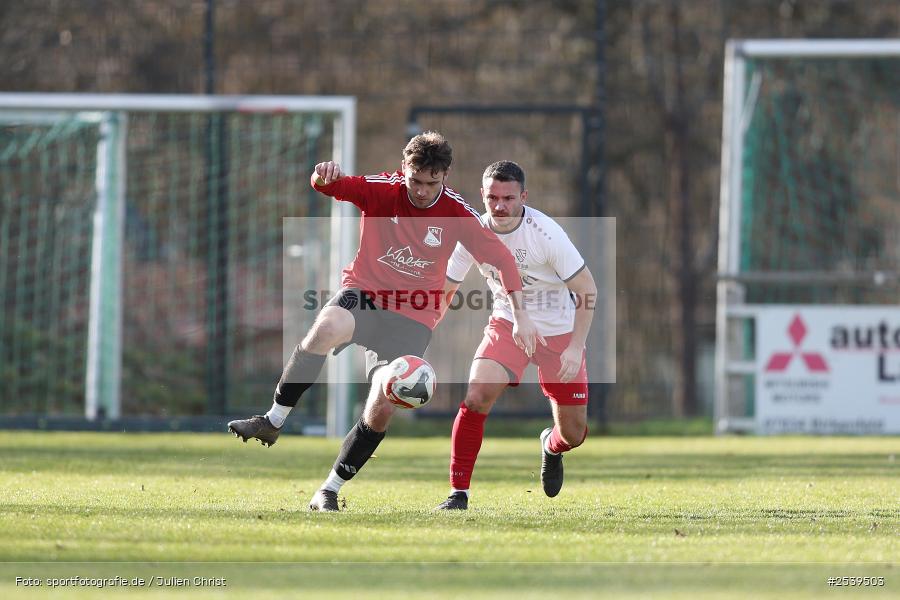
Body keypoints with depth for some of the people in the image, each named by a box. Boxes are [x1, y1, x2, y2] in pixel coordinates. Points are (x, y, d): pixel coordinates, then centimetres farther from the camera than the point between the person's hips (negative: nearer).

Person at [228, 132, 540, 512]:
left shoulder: (457, 213, -6)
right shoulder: (381, 190, -8)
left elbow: (501, 258, 1)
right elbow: (329, 186, -20)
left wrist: (520, 316, -3)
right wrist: (323, 176, -45)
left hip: (412, 317, 1)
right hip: (363, 293, -1)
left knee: (382, 409, -12)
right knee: (326, 329, -36)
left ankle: (330, 490, 5)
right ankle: (273, 421, -23)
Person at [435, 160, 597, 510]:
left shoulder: (546, 233, -23)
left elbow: (586, 289, -16)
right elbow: (444, 288, 1)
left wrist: (575, 347, -22)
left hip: (559, 332, -2)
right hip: (507, 324, 2)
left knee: (573, 434, 4)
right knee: (476, 397, -24)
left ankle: (552, 446, 44)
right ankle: (458, 492, -13)